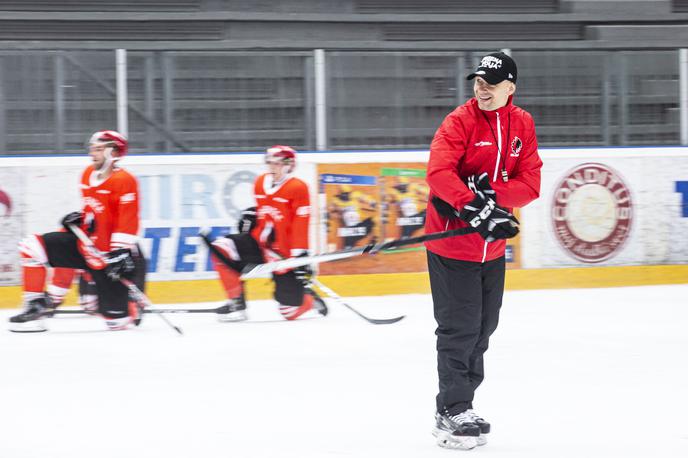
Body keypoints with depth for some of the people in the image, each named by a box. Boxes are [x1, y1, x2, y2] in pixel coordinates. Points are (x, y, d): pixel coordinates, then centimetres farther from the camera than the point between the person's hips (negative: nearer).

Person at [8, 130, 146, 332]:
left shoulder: (124, 181, -19)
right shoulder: (88, 175, 7)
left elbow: (128, 222, -24)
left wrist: (121, 253, -31)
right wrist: (78, 218, 4)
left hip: (111, 253, -7)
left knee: (117, 321, -9)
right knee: (33, 246, -8)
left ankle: (135, 301, 28)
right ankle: (36, 307, -5)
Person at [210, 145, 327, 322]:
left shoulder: (297, 188, -13)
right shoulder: (260, 183, 8)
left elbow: (300, 226, -18)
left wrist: (300, 257, -23)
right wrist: (250, 214, 6)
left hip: (283, 252, -6)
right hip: (257, 241, 6)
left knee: (290, 311, -9)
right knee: (220, 249, -16)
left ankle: (311, 299, 31)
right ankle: (236, 305, -7)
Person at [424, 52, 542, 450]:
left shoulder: (523, 125, 2)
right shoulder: (460, 122, -14)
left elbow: (531, 183, -4)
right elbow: (438, 172, -26)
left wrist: (490, 194, -21)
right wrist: (475, 207, -37)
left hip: (493, 246, 6)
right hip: (452, 243, -6)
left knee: (483, 327, 15)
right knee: (460, 329, -4)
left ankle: (462, 405, 29)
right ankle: (451, 413, 5)